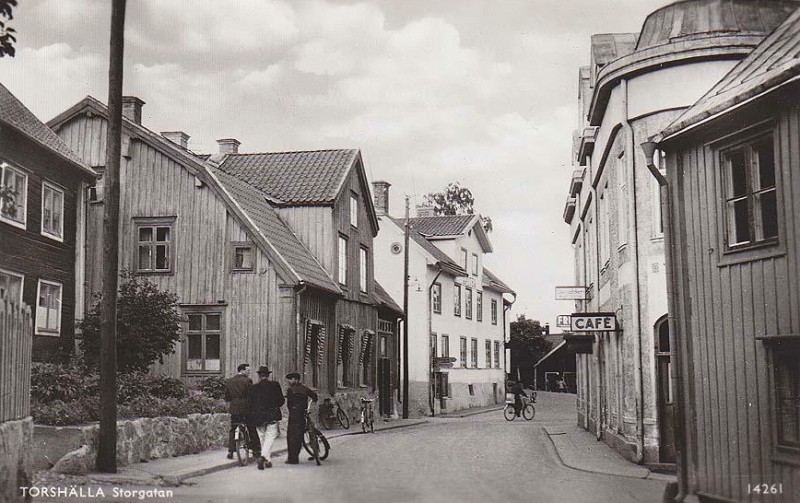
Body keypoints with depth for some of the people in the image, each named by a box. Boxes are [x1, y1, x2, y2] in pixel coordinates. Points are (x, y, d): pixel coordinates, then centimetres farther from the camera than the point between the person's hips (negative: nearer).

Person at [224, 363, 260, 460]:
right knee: (252, 430, 6)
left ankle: (230, 451, 6)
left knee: (232, 430, 12)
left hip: (234, 409, 4)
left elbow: (227, 398, 9)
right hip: (246, 408, -4)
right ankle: (256, 450, 8)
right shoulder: (247, 381, -9)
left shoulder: (229, 381, 7)